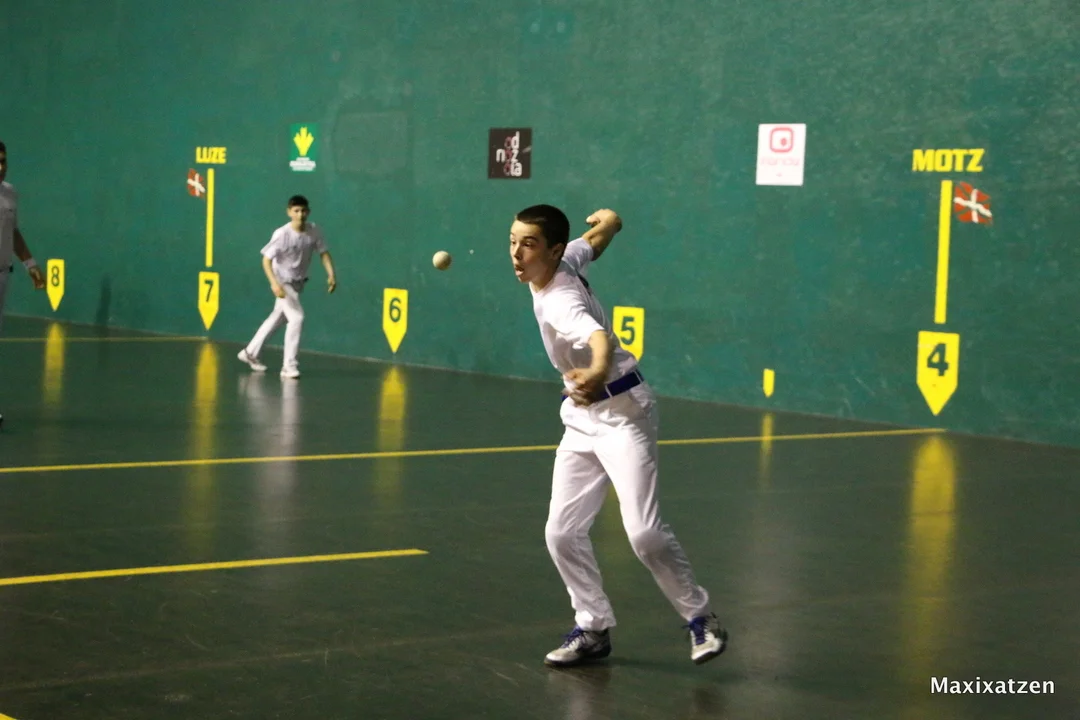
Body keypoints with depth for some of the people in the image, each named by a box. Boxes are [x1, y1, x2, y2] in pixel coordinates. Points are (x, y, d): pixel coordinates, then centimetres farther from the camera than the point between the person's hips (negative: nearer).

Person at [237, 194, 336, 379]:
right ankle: (289, 365, -13)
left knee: (277, 319, 19)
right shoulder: (282, 234, -25)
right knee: (297, 317, -20)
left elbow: (324, 253, -3)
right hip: (282, 282, -6)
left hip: (298, 283, 6)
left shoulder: (315, 231, -13)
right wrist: (274, 283, -35)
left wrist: (331, 275, -18)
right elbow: (266, 260, -23)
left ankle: (251, 353, 37)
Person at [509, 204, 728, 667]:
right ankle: (593, 628, 15)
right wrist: (606, 220, 40)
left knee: (643, 532, -17)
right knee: (562, 533, 2)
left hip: (622, 414, -9)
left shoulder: (560, 300, -29)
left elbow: (600, 338, -52)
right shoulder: (569, 258, -4)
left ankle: (700, 618, 2)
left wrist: (597, 374, -74)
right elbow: (604, 227, 16)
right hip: (582, 418, 9)